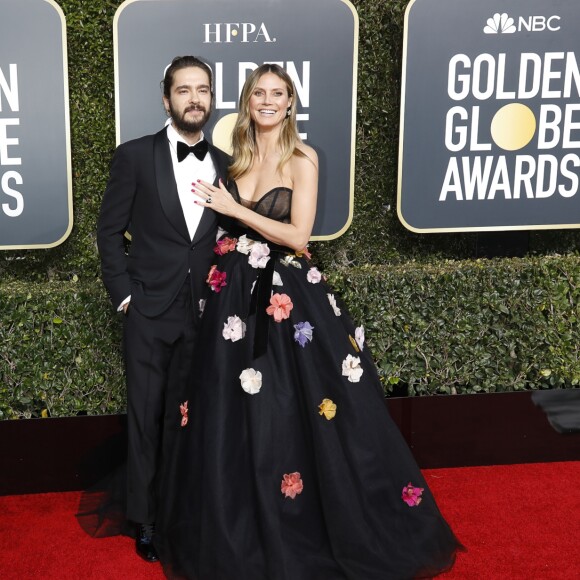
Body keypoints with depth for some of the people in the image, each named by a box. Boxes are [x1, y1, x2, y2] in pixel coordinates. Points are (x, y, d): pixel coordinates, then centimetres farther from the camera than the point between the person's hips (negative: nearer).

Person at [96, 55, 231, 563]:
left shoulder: (224, 165, 6)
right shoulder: (135, 156, -4)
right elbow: (110, 230, 0)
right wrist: (123, 294, -6)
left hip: (202, 311, 3)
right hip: (149, 311, -2)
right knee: (147, 417, 6)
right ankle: (146, 520, 18)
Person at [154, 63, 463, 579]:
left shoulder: (302, 159, -7)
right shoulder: (237, 157, 10)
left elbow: (297, 236, -14)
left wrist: (233, 208, -13)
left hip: (288, 296, -5)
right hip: (237, 296, 5)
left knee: (292, 415, -1)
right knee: (231, 415, 8)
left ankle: (303, 531, 17)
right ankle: (239, 533, 25)